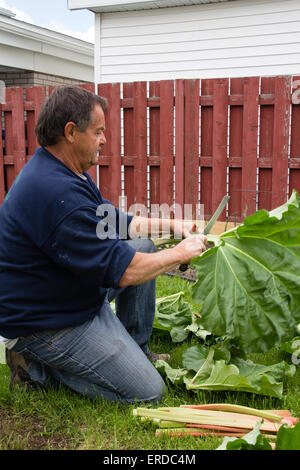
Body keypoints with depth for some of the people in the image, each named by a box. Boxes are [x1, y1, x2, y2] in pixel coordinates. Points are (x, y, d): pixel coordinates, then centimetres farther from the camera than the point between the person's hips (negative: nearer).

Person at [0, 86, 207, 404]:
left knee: (143, 246, 12)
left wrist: (170, 226, 6)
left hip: (74, 291, 11)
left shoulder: (61, 172, 5)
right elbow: (122, 270, -28)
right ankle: (38, 367, 0)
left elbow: (114, 220, 16)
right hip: (50, 324, -10)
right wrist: (180, 253, -13)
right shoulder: (56, 192, -31)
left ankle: (136, 350, 19)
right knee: (148, 392, -7)